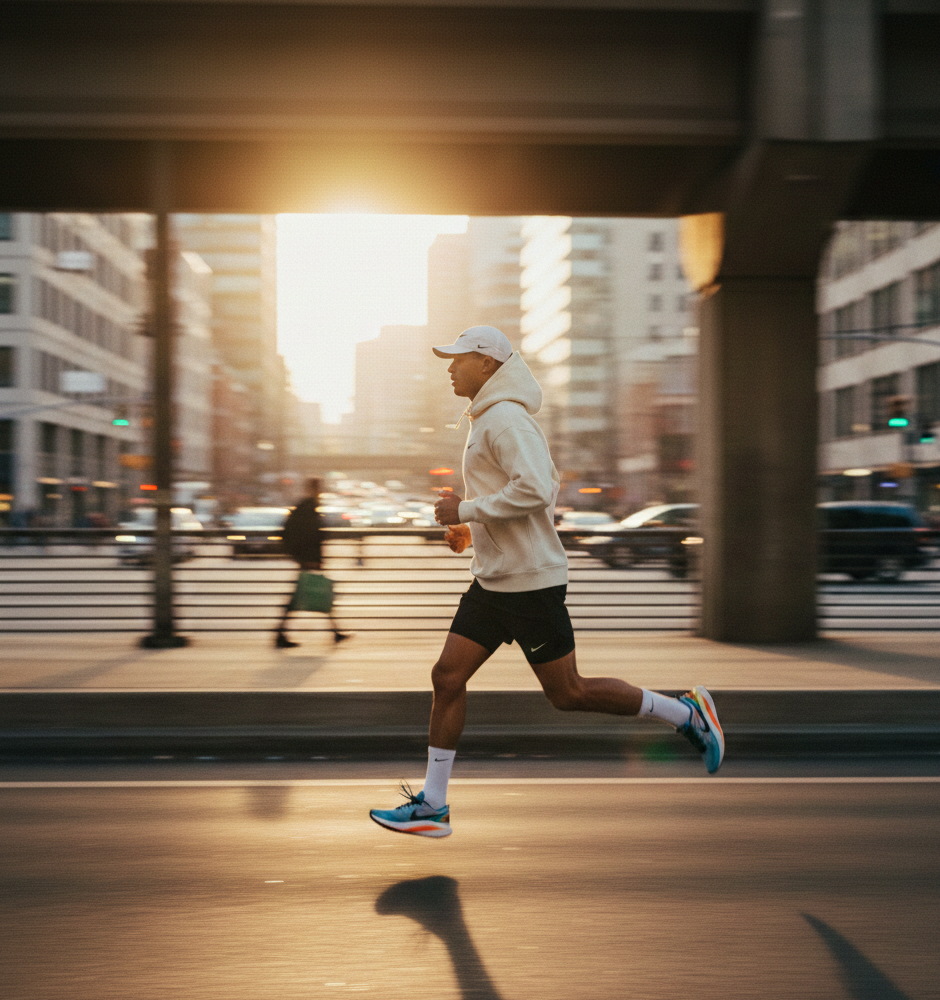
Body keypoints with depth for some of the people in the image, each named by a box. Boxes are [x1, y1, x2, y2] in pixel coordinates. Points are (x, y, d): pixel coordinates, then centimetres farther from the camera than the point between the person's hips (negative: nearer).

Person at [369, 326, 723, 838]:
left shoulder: (506, 418, -16)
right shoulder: (492, 418, 16)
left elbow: (536, 490, -29)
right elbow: (546, 484, 25)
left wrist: (466, 510, -20)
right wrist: (472, 524, 17)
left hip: (529, 582, -10)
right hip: (494, 580, 10)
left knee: (567, 692, -2)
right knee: (447, 677, 4)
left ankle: (685, 713, 13)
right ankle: (431, 806, 9)